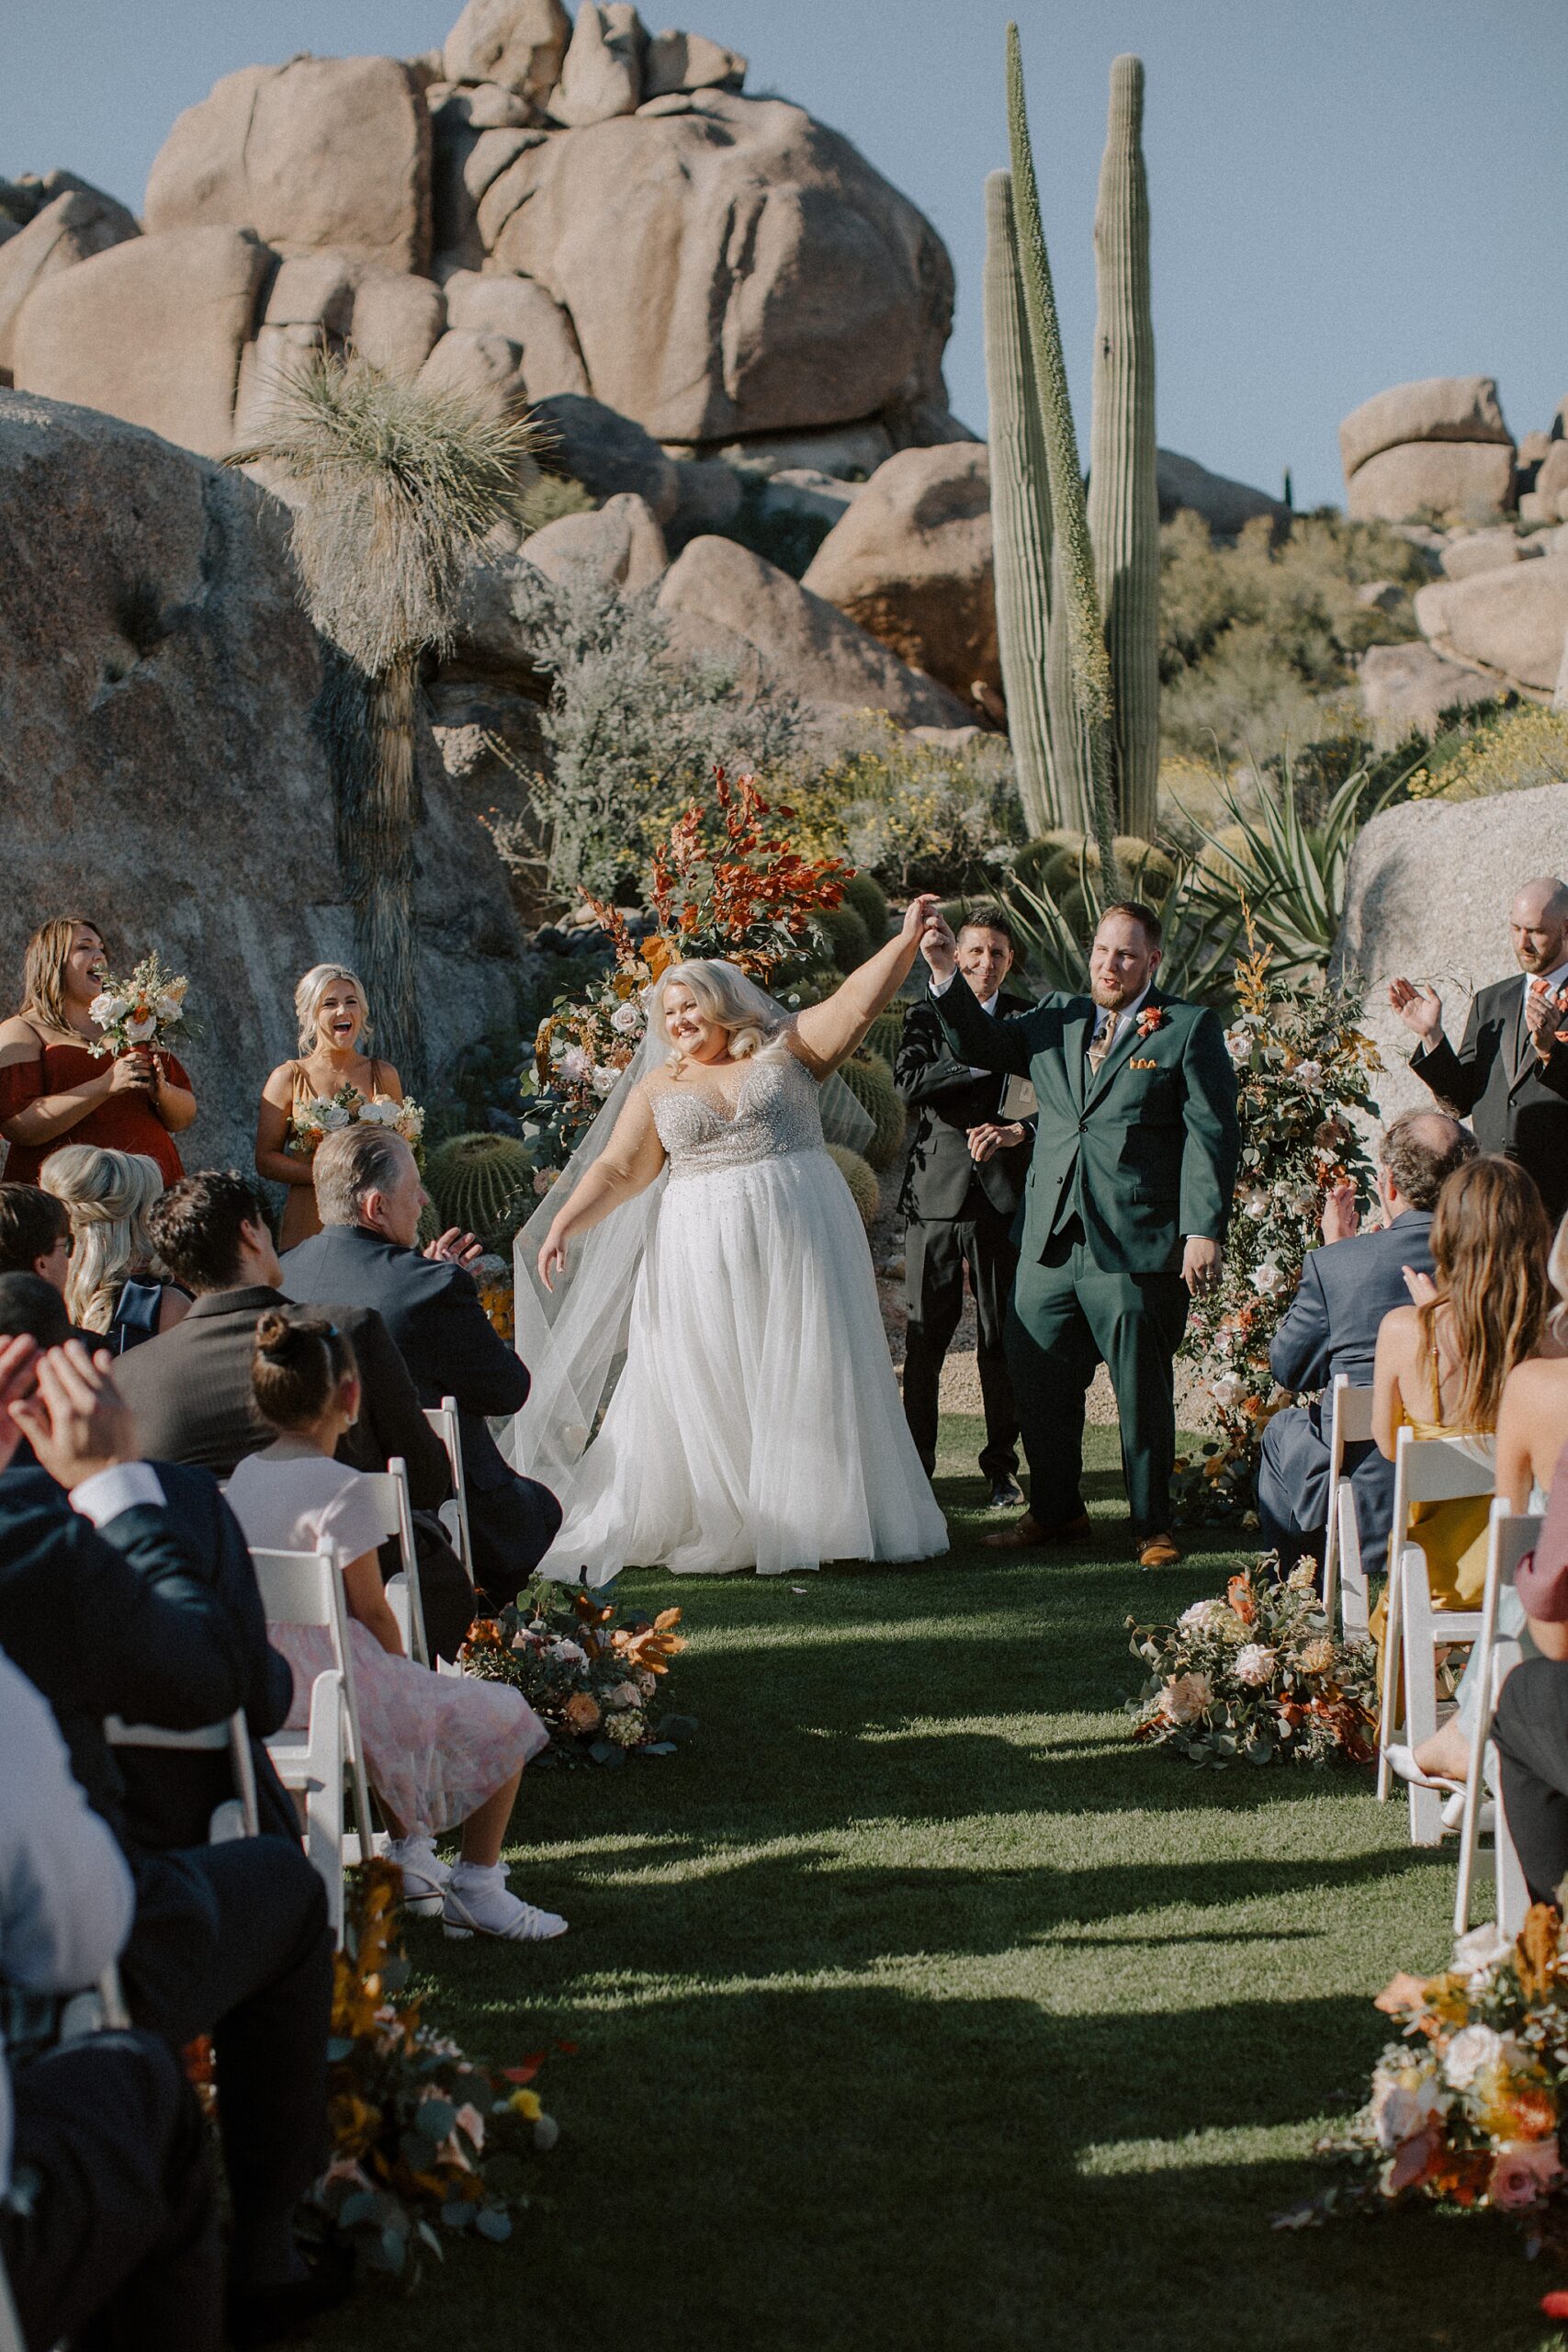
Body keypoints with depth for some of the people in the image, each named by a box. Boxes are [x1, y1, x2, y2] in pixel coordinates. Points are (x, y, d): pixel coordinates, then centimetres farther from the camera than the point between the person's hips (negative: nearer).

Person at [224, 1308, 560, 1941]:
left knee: (398, 1693, 38)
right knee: (503, 1717, 8)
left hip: (253, 1693, 9)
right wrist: (402, 1671, 5)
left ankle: (409, 1853, 45)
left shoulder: (244, 1475, 6)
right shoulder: (340, 1489, -19)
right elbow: (373, 1613, -15)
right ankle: (476, 1888, 11)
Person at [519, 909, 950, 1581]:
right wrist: (564, 1225, -3)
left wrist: (908, 939, -12)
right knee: (702, 1391, 0)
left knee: (803, 1382, 1)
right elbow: (618, 1170, 7)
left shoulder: (787, 1051, 5)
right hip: (705, 1254, 1)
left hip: (797, 1243, -1)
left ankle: (815, 1520, 9)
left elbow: (857, 1001, -2)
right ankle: (715, 1527, 6)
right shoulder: (659, 1087, 10)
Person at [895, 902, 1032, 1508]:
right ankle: (914, 1463, 10)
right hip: (937, 1193, 0)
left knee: (1001, 1339, 4)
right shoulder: (925, 1017, 9)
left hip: (1006, 1199, 0)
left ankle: (1002, 1465, 15)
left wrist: (1017, 1130, -17)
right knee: (924, 1337, 1)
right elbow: (910, 1084, -9)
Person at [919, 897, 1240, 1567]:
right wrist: (945, 973, -4)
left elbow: (1212, 1134, -4)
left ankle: (1152, 1526, 16)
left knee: (1142, 1392, 3)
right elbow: (978, 1044, 13)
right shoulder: (1055, 1019, 16)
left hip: (1137, 1248, -5)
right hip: (1051, 1242, 5)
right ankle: (1056, 1510, 24)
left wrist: (1204, 1231, -12)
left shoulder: (1190, 1029, 1)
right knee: (1039, 1381, 8)